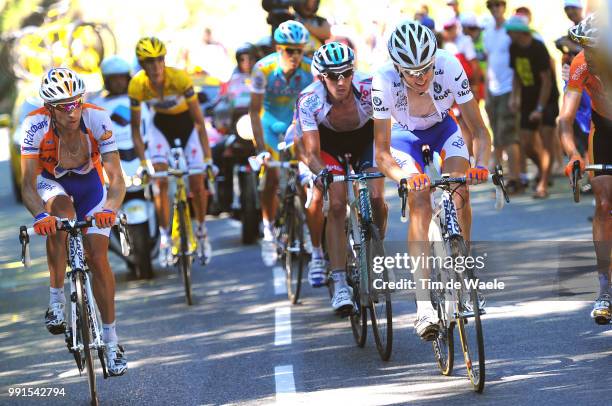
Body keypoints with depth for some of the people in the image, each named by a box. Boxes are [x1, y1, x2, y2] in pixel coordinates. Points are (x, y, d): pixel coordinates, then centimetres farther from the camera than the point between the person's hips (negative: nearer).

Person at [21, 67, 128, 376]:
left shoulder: (97, 119, -32)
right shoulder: (36, 125, -32)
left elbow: (116, 177, -33)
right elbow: (28, 183, -34)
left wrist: (110, 209, -52)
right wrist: (40, 215, -54)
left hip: (89, 181, 1)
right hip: (51, 182, -1)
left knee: (98, 257, -9)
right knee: (61, 213, -35)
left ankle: (111, 341, 3)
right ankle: (57, 301, -22)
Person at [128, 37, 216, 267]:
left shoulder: (180, 78, -33)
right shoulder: (137, 86, -26)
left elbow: (199, 120, -27)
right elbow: (135, 127, -15)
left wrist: (208, 159, -30)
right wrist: (143, 164, -22)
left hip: (186, 122, -1)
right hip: (161, 124, 1)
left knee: (197, 183, -7)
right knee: (160, 180, -16)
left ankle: (201, 230, 18)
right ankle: (165, 236, -6)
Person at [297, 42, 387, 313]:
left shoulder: (369, 89, -33)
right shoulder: (309, 101, -32)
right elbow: (312, 152, -30)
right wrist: (321, 172, -51)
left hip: (366, 137, 1)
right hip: (330, 141, -1)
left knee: (375, 197, -18)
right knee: (337, 205, -17)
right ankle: (339, 285, -16)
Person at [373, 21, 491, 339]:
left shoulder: (449, 68, -34)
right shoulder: (385, 81, -36)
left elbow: (479, 129, -29)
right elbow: (381, 153, -33)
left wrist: (480, 164, -48)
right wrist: (404, 176, -52)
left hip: (443, 129, 2)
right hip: (405, 137, -2)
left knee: (460, 192, -21)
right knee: (420, 202, -23)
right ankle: (424, 306, -31)